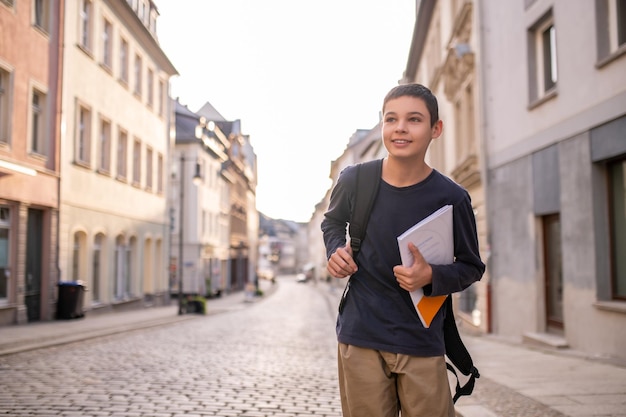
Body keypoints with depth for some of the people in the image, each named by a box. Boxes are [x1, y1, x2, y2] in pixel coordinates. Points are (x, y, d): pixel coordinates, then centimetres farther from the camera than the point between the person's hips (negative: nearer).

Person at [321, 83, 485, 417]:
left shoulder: (451, 198, -10)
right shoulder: (354, 181, -5)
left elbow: (471, 266, 2)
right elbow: (332, 222, 18)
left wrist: (431, 276, -18)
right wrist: (335, 251, -3)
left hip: (422, 343, 0)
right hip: (360, 338, 1)